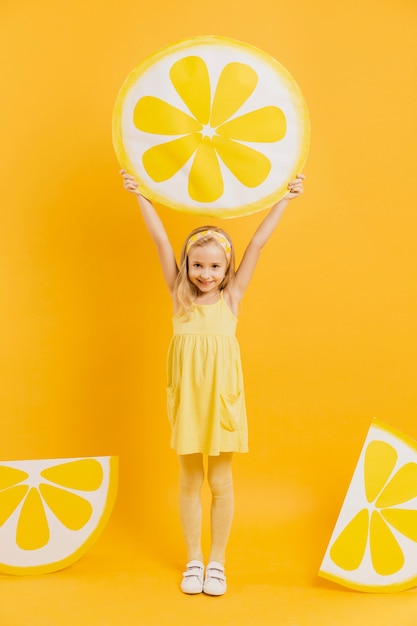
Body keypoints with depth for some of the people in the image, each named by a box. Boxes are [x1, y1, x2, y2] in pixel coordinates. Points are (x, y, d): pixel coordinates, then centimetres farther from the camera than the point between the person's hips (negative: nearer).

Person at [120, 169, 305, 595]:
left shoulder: (231, 298, -2)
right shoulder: (180, 296, 0)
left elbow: (257, 243, -4)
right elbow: (160, 241, -3)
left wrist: (285, 198, -3)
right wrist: (140, 195, -3)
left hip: (221, 399, -1)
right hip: (186, 399, 1)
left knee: (220, 483, 10)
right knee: (189, 481, 13)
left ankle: (217, 560, 28)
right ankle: (193, 559, 31)